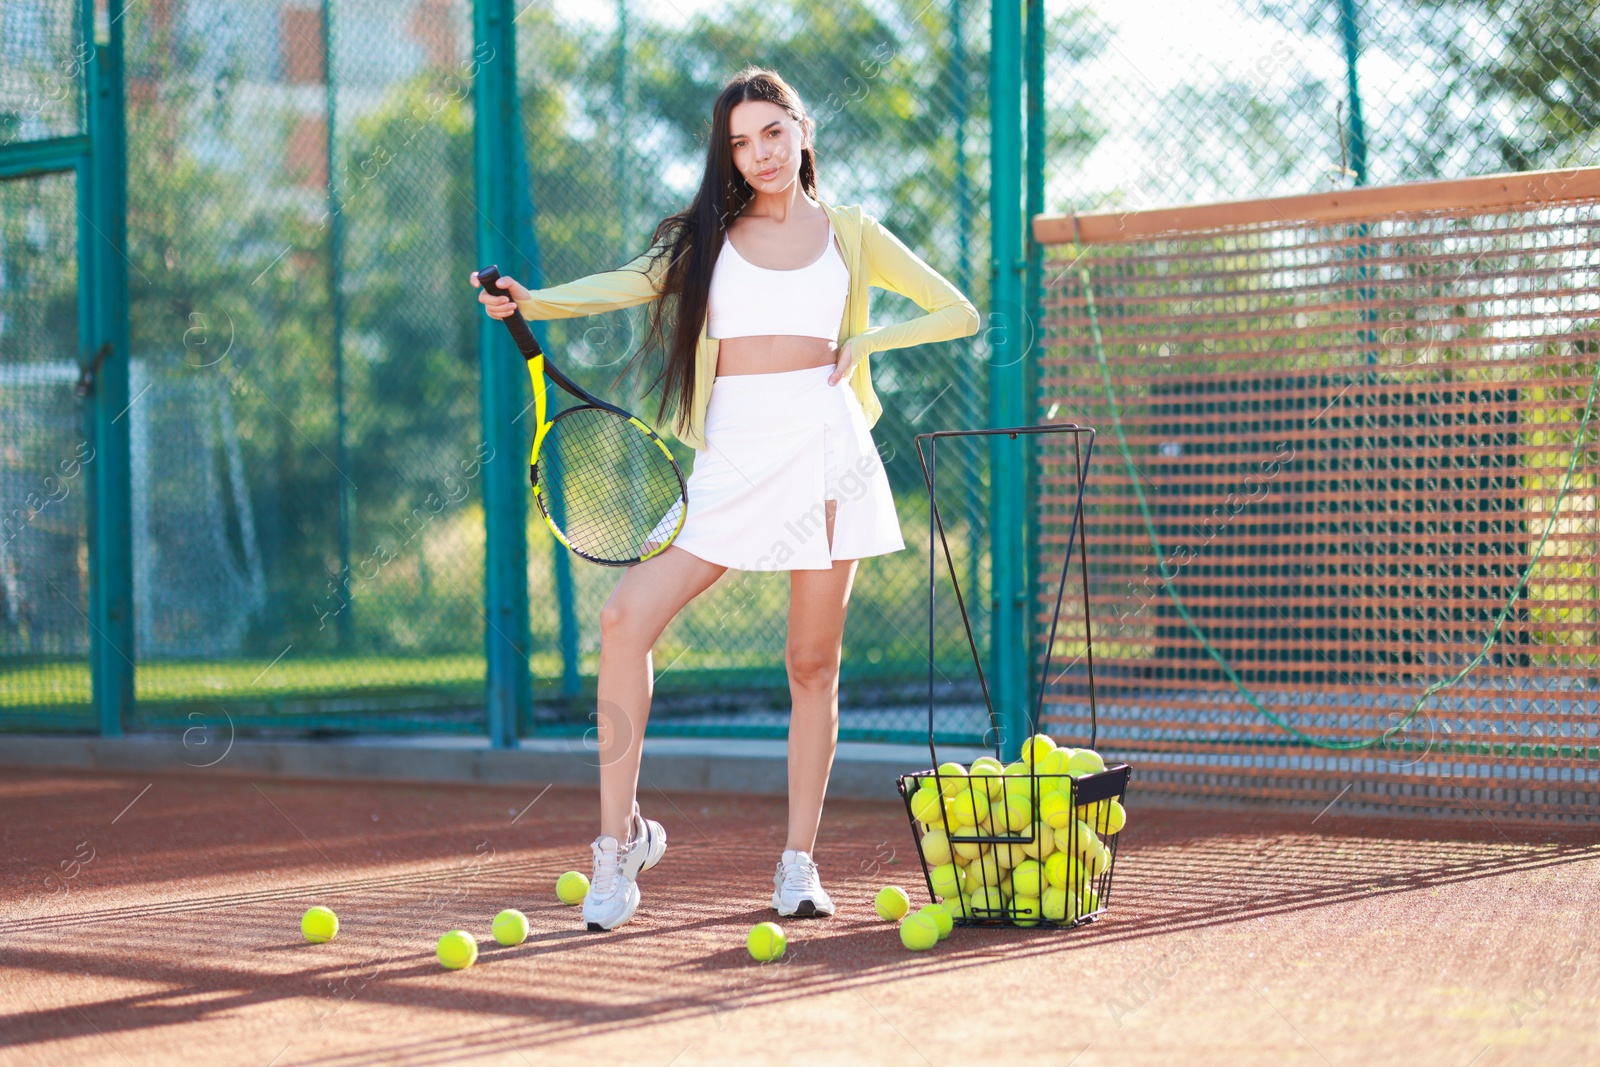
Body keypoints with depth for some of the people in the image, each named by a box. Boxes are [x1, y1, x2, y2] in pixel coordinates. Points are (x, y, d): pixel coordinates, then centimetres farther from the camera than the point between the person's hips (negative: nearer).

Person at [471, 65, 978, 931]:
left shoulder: (850, 234, 12)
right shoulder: (708, 236, 13)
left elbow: (957, 313, 15)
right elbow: (627, 284, -2)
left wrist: (863, 342, 0)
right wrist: (533, 302, -19)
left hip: (825, 449, 0)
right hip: (731, 460, 1)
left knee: (812, 662, 1)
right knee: (625, 617, -15)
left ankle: (799, 861, 11)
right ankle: (621, 834, -7)